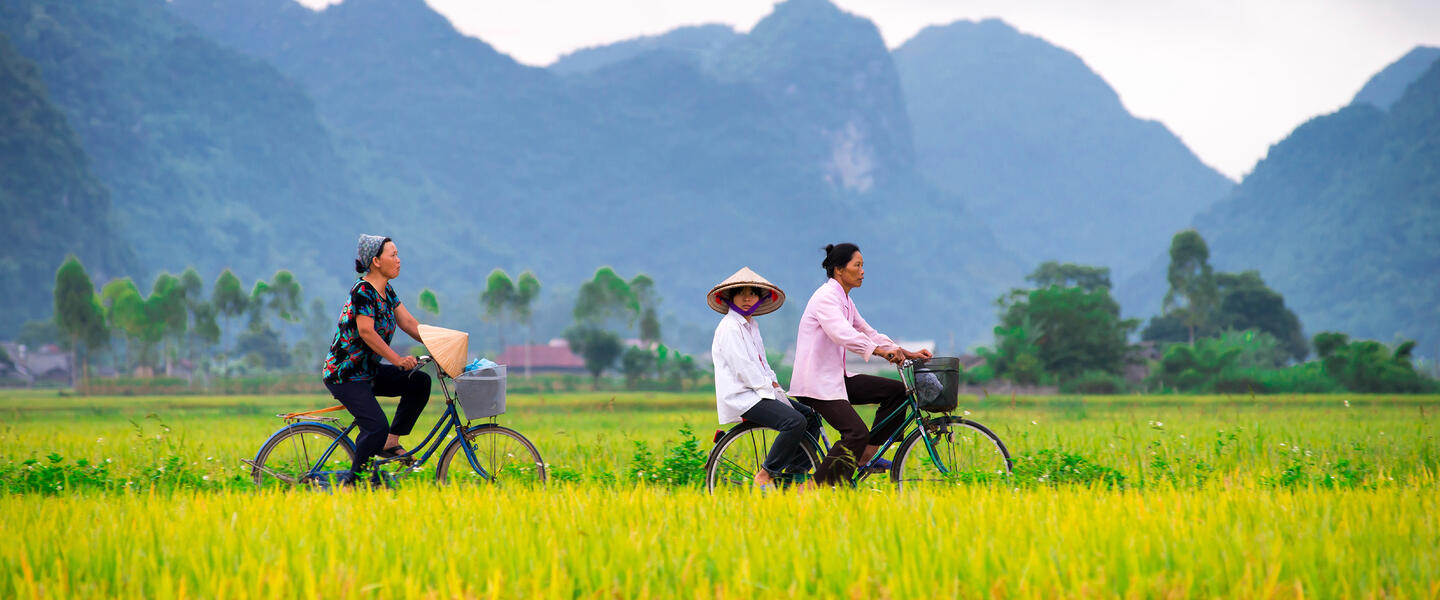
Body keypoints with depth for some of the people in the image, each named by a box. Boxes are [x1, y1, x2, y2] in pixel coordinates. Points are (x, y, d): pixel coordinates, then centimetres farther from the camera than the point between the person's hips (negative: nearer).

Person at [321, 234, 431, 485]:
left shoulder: (386, 292, 9)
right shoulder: (363, 290, -19)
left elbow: (408, 322, 8)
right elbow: (366, 332, -24)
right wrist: (397, 359, -26)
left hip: (368, 370, 9)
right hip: (345, 375, -9)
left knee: (420, 382, -2)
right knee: (376, 427, -21)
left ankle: (390, 442, 2)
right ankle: (352, 485, -9)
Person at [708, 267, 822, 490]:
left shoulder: (751, 326, 20)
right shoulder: (729, 327, -11)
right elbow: (743, 368, -18)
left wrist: (774, 384, 5)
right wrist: (769, 388, -14)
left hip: (758, 392, 10)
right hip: (741, 398, -10)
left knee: (811, 417, 6)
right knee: (795, 421, -26)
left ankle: (795, 475, 7)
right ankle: (765, 476, -19)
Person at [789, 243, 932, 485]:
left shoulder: (845, 300, 16)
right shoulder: (826, 296, -14)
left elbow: (868, 333, 19)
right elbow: (843, 334, -30)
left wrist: (907, 353, 7)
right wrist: (881, 351, -40)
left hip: (837, 377, 10)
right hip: (816, 382, -10)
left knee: (894, 390, 3)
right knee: (857, 433, -22)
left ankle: (867, 456, 6)